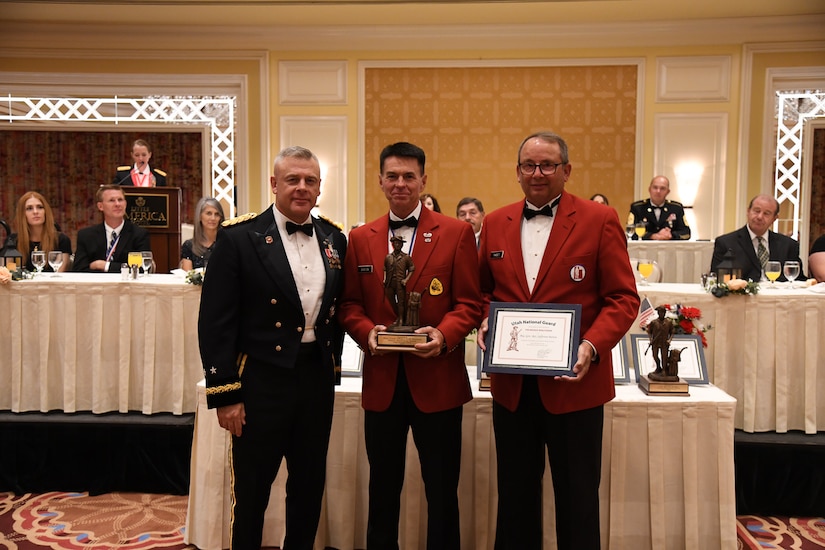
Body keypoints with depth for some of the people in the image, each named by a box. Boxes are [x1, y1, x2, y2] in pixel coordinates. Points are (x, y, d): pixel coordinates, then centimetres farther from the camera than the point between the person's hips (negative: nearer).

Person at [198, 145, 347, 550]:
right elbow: (215, 322, -10)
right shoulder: (239, 238, -8)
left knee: (310, 487, 17)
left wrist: (334, 364, 9)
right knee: (251, 492, 11)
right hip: (262, 379, -4)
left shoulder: (334, 239, 6)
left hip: (318, 377, 5)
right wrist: (224, 394, -12)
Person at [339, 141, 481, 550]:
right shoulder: (360, 239, 8)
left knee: (442, 490, 10)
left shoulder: (456, 233, -1)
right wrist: (367, 332, -12)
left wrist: (444, 335, -20)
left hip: (437, 379, -2)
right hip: (382, 380, 3)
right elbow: (350, 304, 8)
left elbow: (469, 303, -3)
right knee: (383, 486, 18)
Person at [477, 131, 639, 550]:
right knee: (515, 494, 17)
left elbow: (623, 298, -6)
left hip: (573, 381, -3)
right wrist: (483, 322, -4)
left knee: (576, 499, 10)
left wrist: (592, 347, -21)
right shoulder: (495, 224, 8)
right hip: (511, 384, 4)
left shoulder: (600, 221, -4)